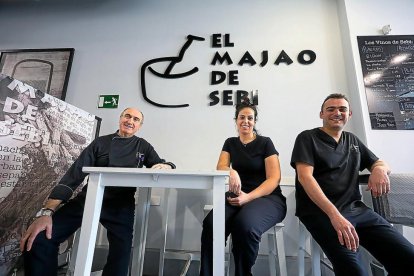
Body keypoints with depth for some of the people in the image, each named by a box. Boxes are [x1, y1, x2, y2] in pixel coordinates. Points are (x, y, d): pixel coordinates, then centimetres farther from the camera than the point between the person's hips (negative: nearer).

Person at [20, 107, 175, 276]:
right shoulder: (100, 142, 5)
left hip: (121, 205, -1)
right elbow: (74, 175, -2)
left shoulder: (143, 146, 8)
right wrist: (47, 212, -12)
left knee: (122, 252, -21)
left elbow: (167, 167, 6)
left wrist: (165, 166, -22)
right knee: (38, 238, -15)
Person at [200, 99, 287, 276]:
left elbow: (274, 178, -6)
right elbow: (220, 167, -1)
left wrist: (248, 197, -22)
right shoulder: (230, 143, 12)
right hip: (237, 196, 3)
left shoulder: (265, 143, 1)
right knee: (211, 223, -29)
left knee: (245, 225, -35)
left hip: (267, 197, -2)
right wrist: (231, 171, -28)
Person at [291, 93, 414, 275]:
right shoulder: (307, 138, 1)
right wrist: (334, 214, -23)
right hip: (319, 211, -6)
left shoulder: (352, 140, 20)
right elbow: (305, 176, -12)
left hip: (356, 209, 6)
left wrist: (379, 170, -3)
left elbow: (381, 164, 24)